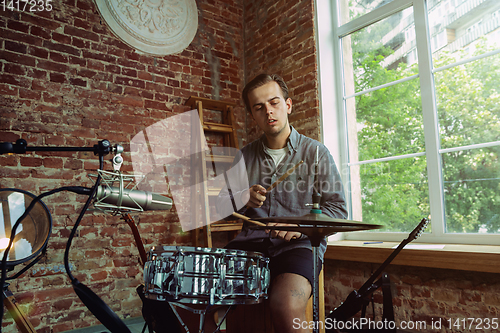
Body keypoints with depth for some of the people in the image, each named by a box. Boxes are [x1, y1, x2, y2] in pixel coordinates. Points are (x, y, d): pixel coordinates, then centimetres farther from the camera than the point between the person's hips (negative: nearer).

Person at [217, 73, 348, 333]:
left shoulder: (315, 152, 5)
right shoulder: (245, 156, 14)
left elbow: (337, 208, 2)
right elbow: (221, 202, 14)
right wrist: (244, 199, -8)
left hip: (299, 245, -3)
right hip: (251, 242, 3)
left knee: (286, 304, -33)